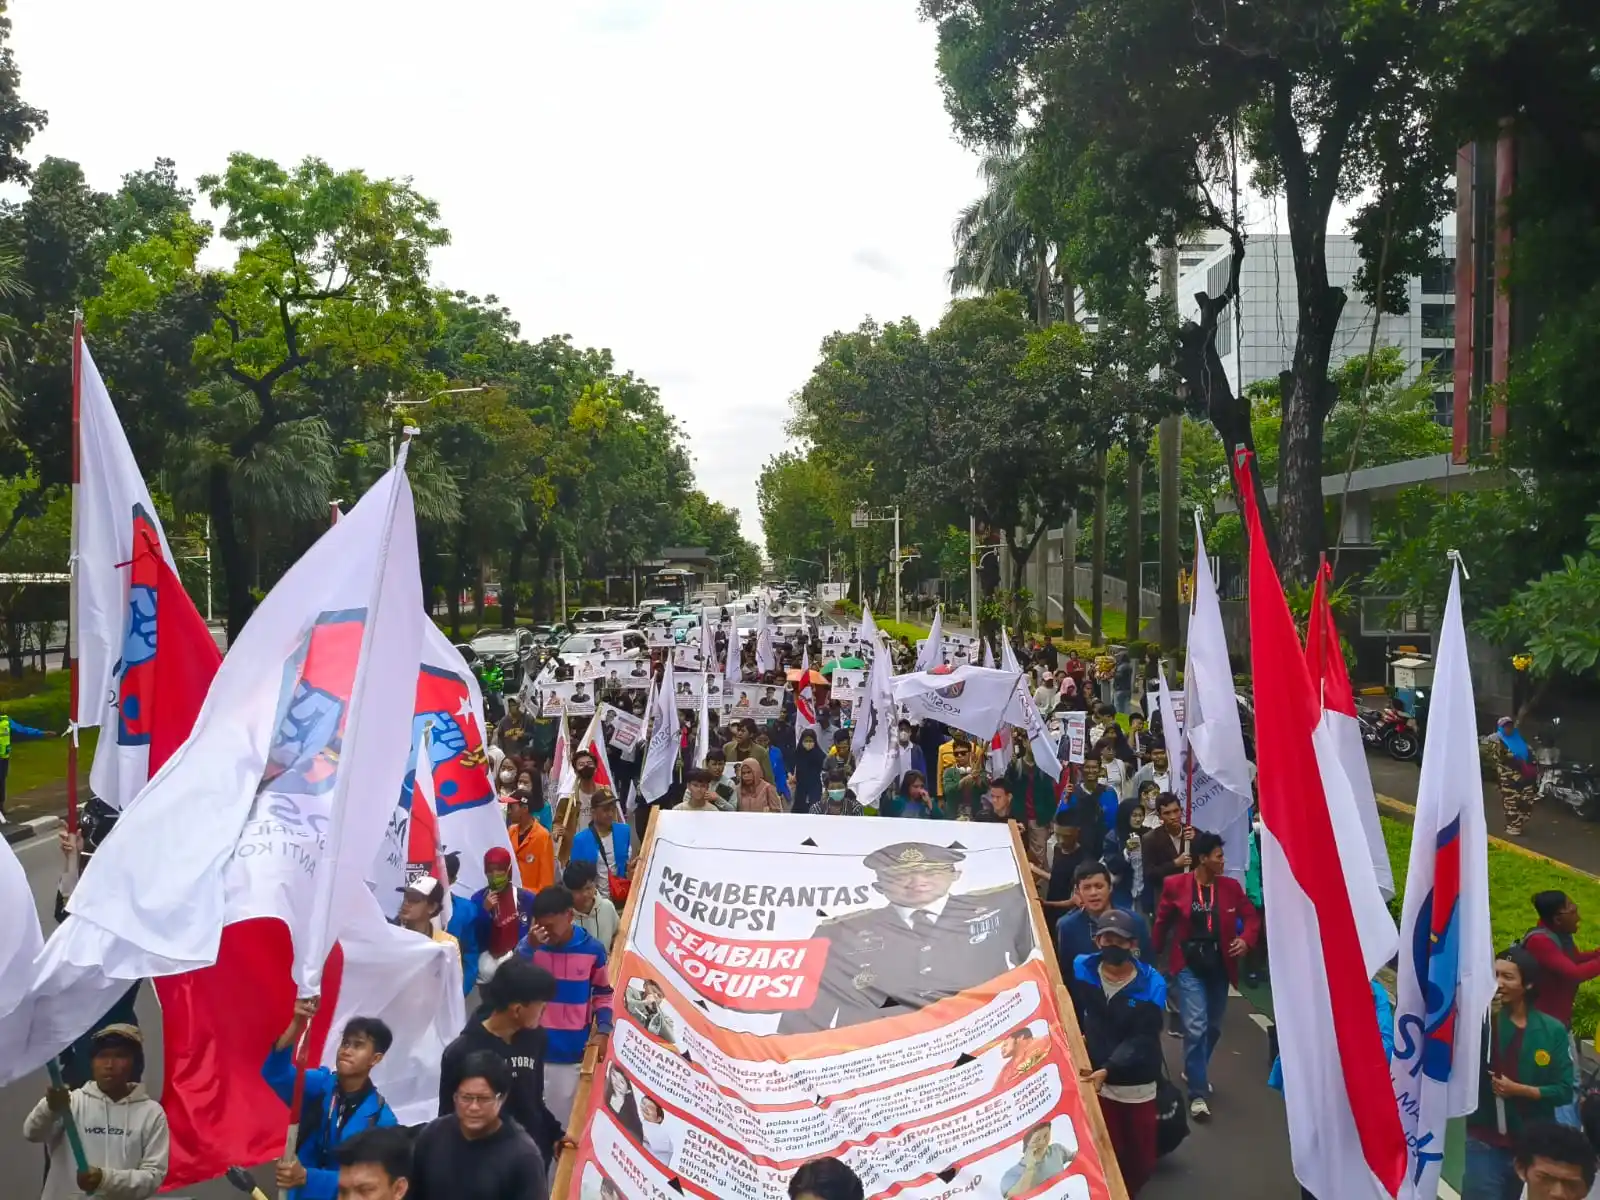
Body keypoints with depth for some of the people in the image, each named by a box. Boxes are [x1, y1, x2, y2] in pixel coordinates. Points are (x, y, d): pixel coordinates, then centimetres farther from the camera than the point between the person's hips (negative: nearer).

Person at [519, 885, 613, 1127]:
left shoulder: (593, 949, -5)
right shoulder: (529, 945, -6)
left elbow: (603, 993, 6)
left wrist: (603, 1029, -8)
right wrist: (529, 948, -25)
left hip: (574, 1053, 0)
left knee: (565, 1118, 12)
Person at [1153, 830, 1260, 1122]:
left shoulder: (1231, 886, -2)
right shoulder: (1175, 885, -10)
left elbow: (1252, 917, 5)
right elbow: (1162, 921, 1)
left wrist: (1246, 939, -15)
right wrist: (1156, 955, 7)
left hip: (1219, 966, 4)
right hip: (1189, 966, -4)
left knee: (1213, 1028, 16)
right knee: (1195, 1026, -13)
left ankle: (1193, 1072, 42)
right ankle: (1198, 1094, -3)